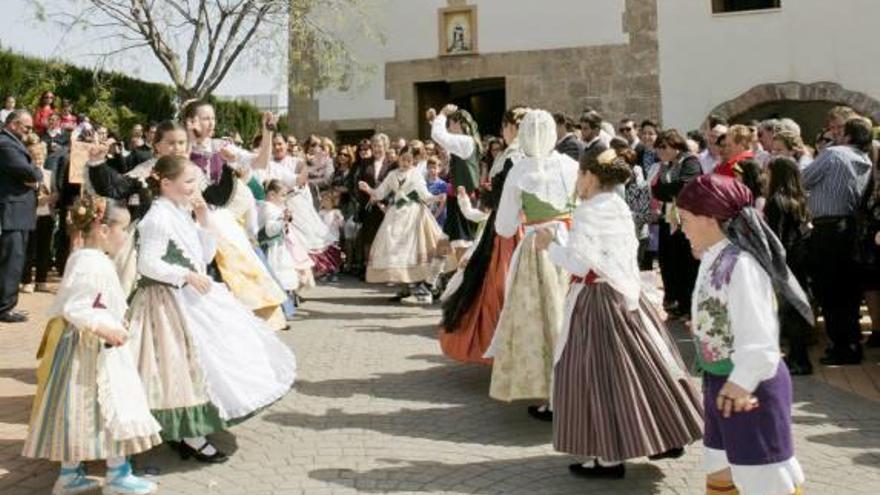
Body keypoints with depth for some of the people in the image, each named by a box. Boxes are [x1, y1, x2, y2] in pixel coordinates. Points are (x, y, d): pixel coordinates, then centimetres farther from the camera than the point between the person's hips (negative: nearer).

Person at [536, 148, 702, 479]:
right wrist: (560, 239, 17)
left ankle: (609, 456, 5)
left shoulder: (590, 210, -15)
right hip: (625, 294, 9)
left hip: (598, 300, -9)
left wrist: (550, 245, -3)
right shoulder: (620, 208, 11)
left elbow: (579, 263, -17)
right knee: (641, 363, 14)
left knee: (602, 373, -1)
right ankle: (669, 435, 24)